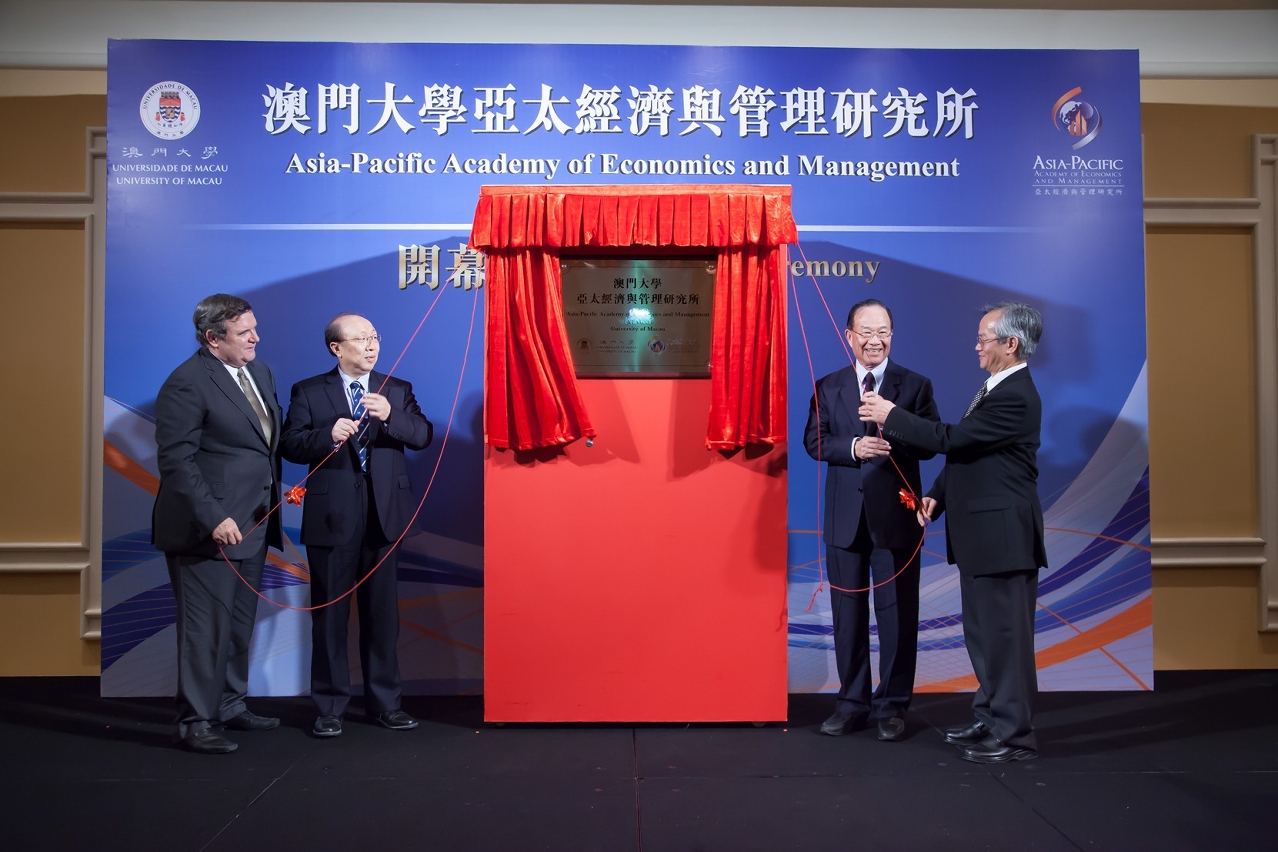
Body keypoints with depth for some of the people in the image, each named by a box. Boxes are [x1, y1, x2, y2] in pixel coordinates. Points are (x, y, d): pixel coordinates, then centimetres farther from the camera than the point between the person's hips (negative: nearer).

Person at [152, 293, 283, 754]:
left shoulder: (259, 371, 11)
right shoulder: (187, 383, -14)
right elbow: (176, 460, -17)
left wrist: (277, 488, 7)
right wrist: (214, 518, -21)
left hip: (252, 523, 8)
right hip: (209, 529, -8)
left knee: (240, 624, 17)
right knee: (207, 628, -1)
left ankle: (231, 706, 30)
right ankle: (196, 721, 12)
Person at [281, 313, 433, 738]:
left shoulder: (398, 390, 10)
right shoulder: (308, 392, 4)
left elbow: (423, 436, -2)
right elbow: (290, 445, -4)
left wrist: (390, 415, -19)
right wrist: (328, 436, -21)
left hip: (384, 515, 2)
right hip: (332, 516, -2)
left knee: (382, 610, 9)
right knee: (330, 612, 5)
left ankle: (384, 701, 20)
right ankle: (330, 706, 17)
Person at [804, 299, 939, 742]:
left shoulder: (915, 385, 2)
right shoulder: (828, 387, 7)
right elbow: (814, 441, 0)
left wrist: (894, 436, -23)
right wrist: (854, 447, -17)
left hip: (896, 517, -2)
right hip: (845, 517, 2)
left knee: (897, 614, 5)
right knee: (848, 613, 10)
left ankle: (892, 705, 18)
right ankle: (852, 701, 23)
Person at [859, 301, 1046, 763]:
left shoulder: (1016, 396, -19)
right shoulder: (995, 387, 13)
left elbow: (950, 437, -22)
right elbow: (964, 451, 18)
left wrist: (891, 415, -14)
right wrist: (937, 495, 7)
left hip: (1003, 535, -10)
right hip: (981, 534, 11)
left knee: (1006, 634, -1)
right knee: (983, 631, 18)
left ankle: (1014, 734, 11)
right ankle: (989, 719, 31)